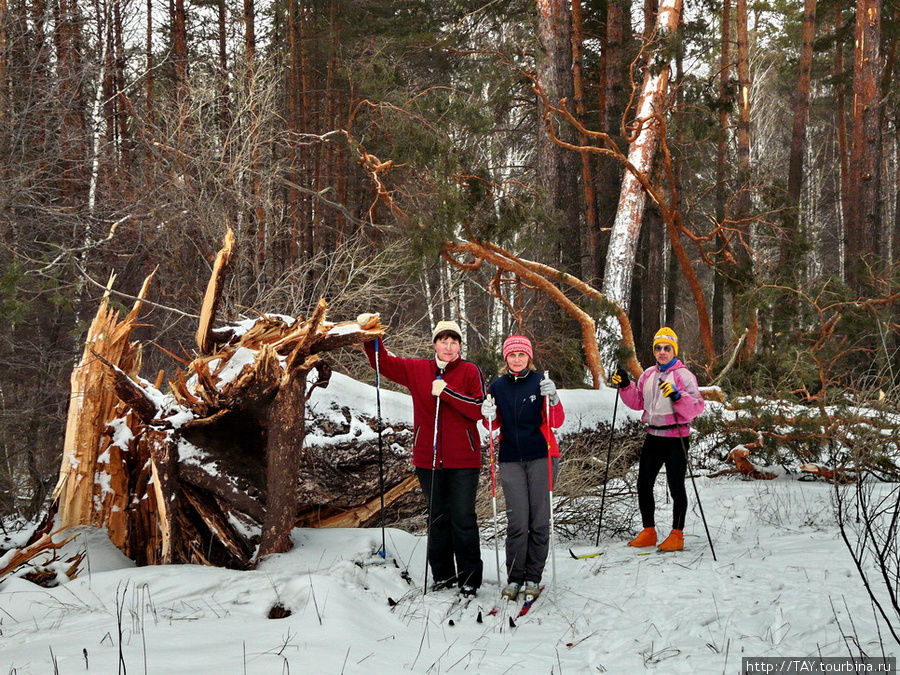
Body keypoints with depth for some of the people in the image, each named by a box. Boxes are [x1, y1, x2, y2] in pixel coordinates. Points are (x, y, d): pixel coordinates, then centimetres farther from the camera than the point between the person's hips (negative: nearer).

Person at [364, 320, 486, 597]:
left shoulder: (470, 372, -3)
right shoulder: (417, 370, 8)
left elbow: (480, 408, -14)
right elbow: (383, 363, 17)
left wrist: (447, 392, -18)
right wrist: (371, 339, 2)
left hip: (463, 461, -4)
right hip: (428, 459, 4)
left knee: (463, 519, -2)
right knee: (437, 519, 12)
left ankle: (469, 579, 6)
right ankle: (443, 575, 22)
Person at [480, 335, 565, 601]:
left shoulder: (540, 382, 0)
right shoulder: (497, 387, 7)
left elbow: (556, 422, -3)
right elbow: (494, 426, 14)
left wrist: (552, 399, -21)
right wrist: (489, 417, -8)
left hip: (541, 458, -1)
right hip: (511, 460, 1)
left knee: (539, 520, -1)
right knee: (517, 522, -4)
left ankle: (533, 578, 8)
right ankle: (514, 578, 4)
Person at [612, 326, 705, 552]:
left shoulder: (683, 375, -9)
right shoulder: (648, 375, 10)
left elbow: (698, 406, -18)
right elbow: (637, 402, 18)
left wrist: (677, 396, -32)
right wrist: (625, 386, 3)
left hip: (676, 438, -7)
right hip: (653, 437, 7)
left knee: (676, 487, 1)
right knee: (643, 484, 9)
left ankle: (677, 535, 12)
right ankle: (648, 532, 21)